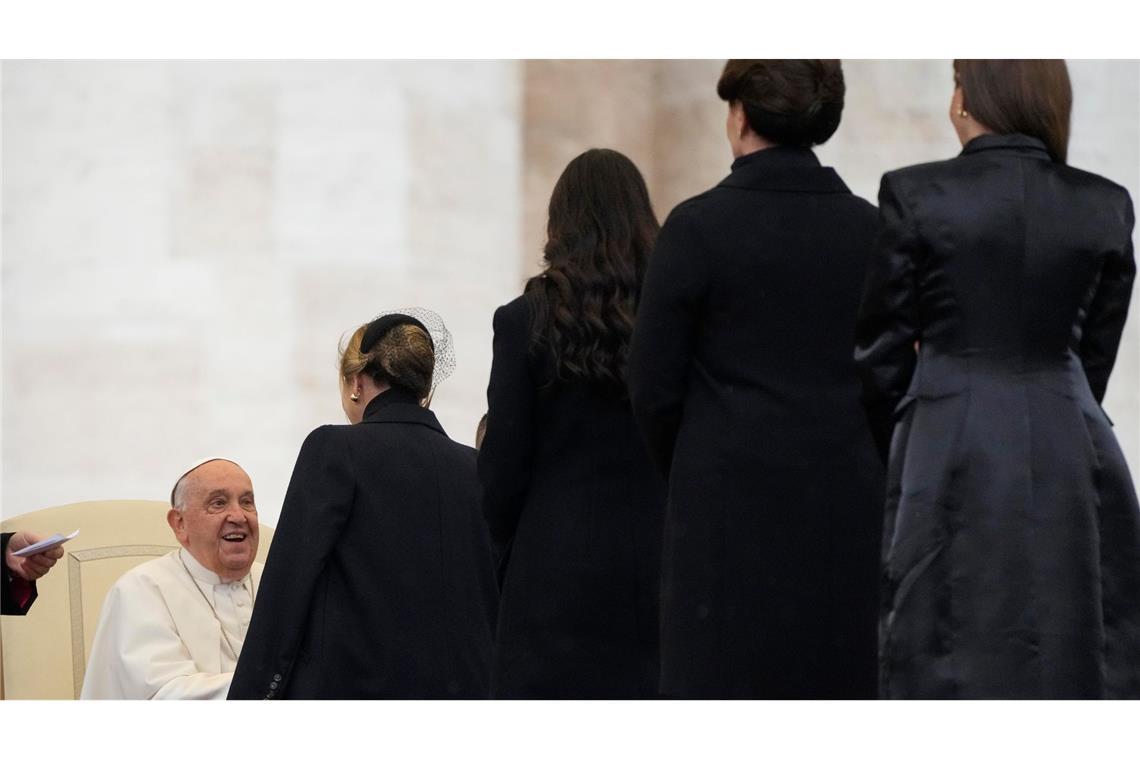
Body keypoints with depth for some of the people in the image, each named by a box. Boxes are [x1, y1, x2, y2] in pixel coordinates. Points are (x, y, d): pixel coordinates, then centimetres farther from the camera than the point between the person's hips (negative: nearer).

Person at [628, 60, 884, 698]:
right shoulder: (870, 229, 5)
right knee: (842, 687, 6)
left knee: (723, 691, -2)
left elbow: (654, 386, -3)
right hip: (850, 508, 4)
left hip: (730, 506, -4)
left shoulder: (699, 226, -6)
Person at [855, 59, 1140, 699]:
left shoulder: (916, 196, -6)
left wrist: (897, 457, 16)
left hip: (951, 455, -3)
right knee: (1075, 655, 8)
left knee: (956, 666, 1)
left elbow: (881, 351, 1)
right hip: (1070, 450, 3)